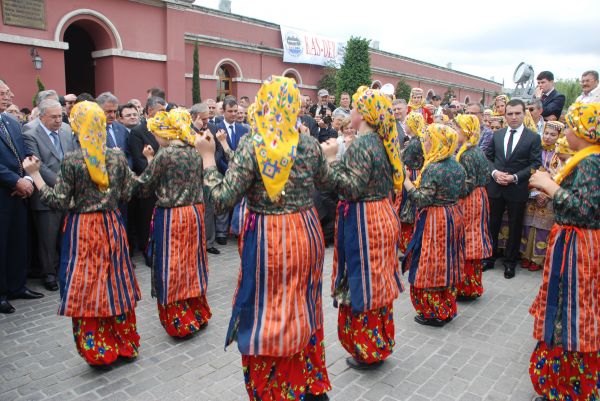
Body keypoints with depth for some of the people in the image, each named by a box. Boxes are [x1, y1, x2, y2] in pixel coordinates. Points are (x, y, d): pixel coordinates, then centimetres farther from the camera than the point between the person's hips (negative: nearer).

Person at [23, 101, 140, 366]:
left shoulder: (72, 160, -13)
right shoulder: (118, 156, -3)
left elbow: (59, 203, -10)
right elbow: (126, 194, 3)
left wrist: (34, 174, -2)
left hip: (82, 229, -3)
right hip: (112, 225, 4)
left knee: (86, 286, 9)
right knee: (116, 283, 14)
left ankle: (98, 350, 19)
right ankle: (124, 343, 26)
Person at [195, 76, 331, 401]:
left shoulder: (251, 146, -14)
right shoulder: (309, 143, -2)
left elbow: (222, 200, -17)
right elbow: (324, 179, 17)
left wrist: (207, 156, -7)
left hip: (267, 241, -4)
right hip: (306, 235, 5)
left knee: (267, 315, 12)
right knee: (304, 309, 21)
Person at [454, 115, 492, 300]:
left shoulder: (466, 155, -18)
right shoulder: (479, 151, 9)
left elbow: (467, 185, -20)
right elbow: (486, 176, 13)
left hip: (469, 200, -9)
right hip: (480, 196, 9)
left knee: (466, 239, 0)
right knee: (475, 239, 15)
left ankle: (466, 288, 10)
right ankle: (474, 285, 26)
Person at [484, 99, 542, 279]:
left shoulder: (533, 138, -3)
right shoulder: (496, 135, 7)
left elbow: (535, 164, -7)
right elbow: (488, 157, 8)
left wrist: (515, 177, -17)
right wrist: (494, 172, -10)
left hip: (517, 189, -2)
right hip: (495, 187, 3)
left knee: (514, 228, 9)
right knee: (492, 225, 11)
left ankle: (510, 262, 23)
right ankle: (489, 258, 25)